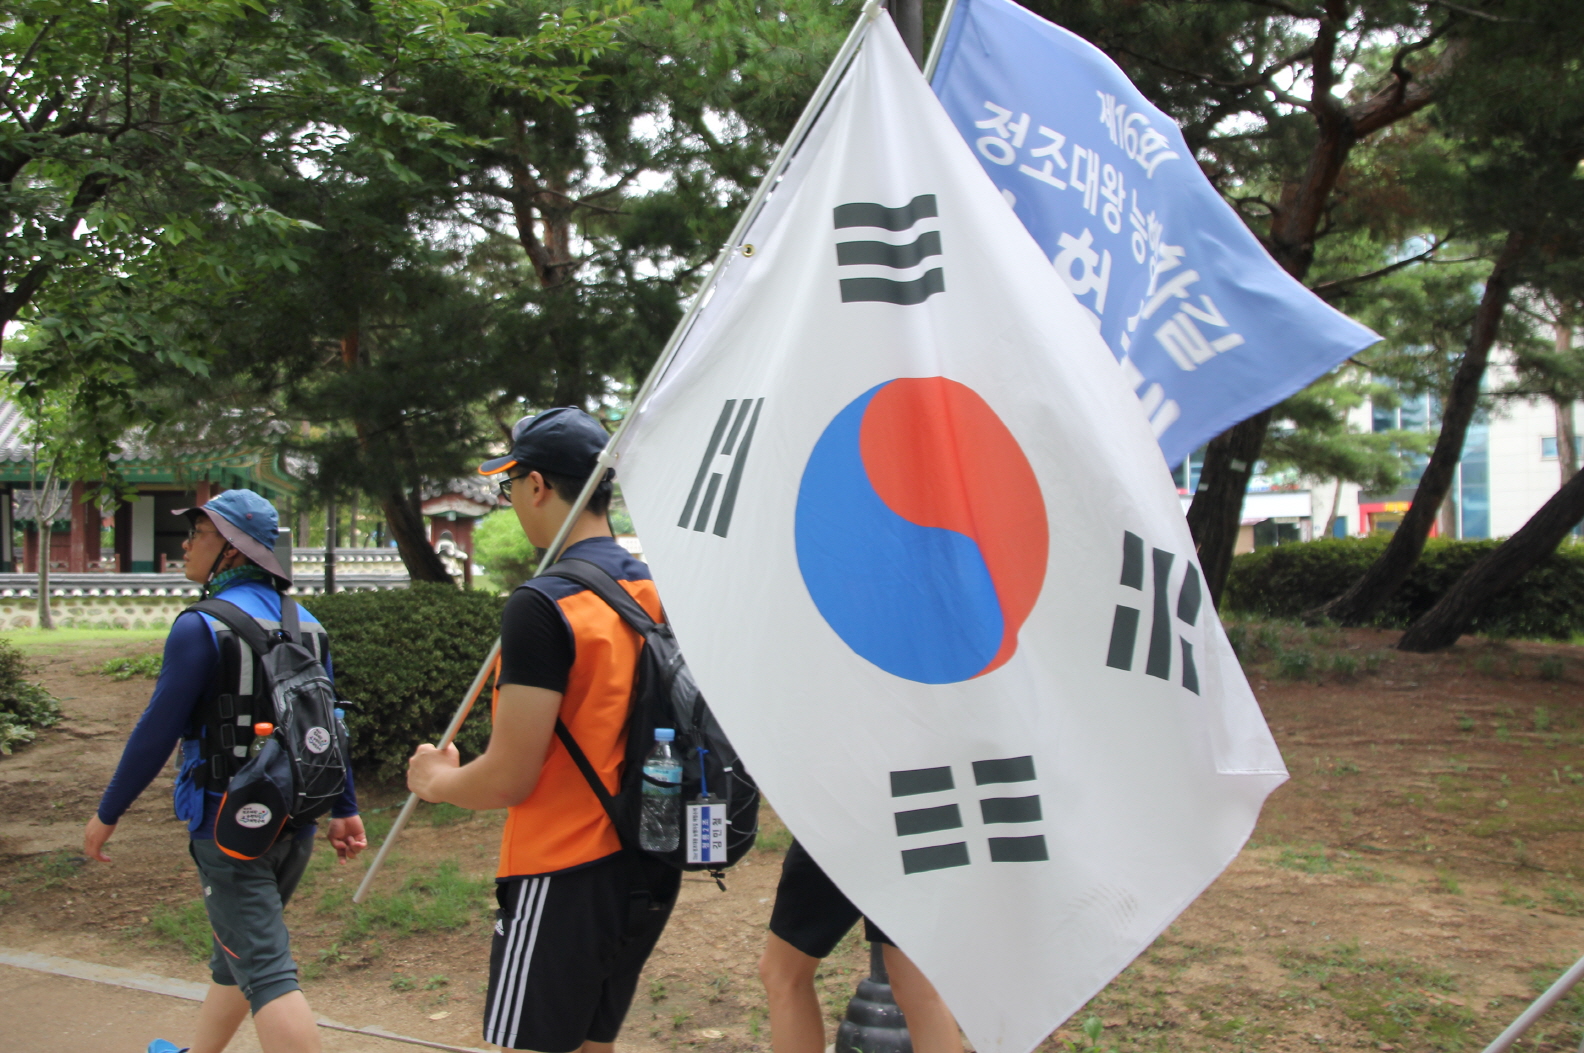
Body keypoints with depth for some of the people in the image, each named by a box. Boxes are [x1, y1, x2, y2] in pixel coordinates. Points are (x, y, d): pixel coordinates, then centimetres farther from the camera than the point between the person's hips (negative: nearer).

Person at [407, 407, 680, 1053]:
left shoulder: (542, 606, -19)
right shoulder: (655, 592, 6)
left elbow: (509, 779, -19)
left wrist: (436, 781, 1)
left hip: (565, 878, -8)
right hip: (648, 869, 8)